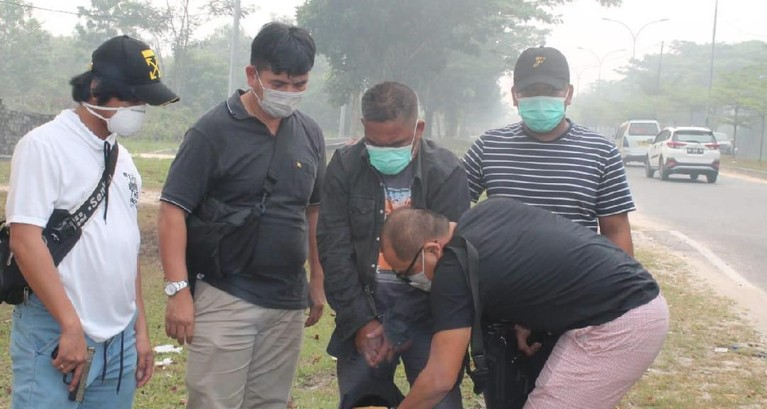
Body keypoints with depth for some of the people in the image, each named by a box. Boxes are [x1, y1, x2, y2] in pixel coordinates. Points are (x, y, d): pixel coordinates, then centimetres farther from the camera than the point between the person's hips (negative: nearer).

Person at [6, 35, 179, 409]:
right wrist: (71, 326, -19)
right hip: (54, 336, -7)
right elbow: (25, 241, -16)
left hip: (119, 341, 7)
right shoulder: (44, 145, -9)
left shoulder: (122, 159, 14)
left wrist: (140, 328, 15)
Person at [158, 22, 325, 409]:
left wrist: (318, 281, 16)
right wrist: (178, 290, -16)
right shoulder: (213, 131, -8)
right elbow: (173, 211, -10)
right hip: (225, 299, -5)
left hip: (288, 303, 5)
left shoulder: (310, 133, 8)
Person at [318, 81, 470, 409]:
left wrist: (403, 331, -14)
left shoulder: (447, 172, -8)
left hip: (427, 314, -2)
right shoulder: (344, 166, -2)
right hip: (363, 311, 2)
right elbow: (334, 250, -3)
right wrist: (361, 321, -9)